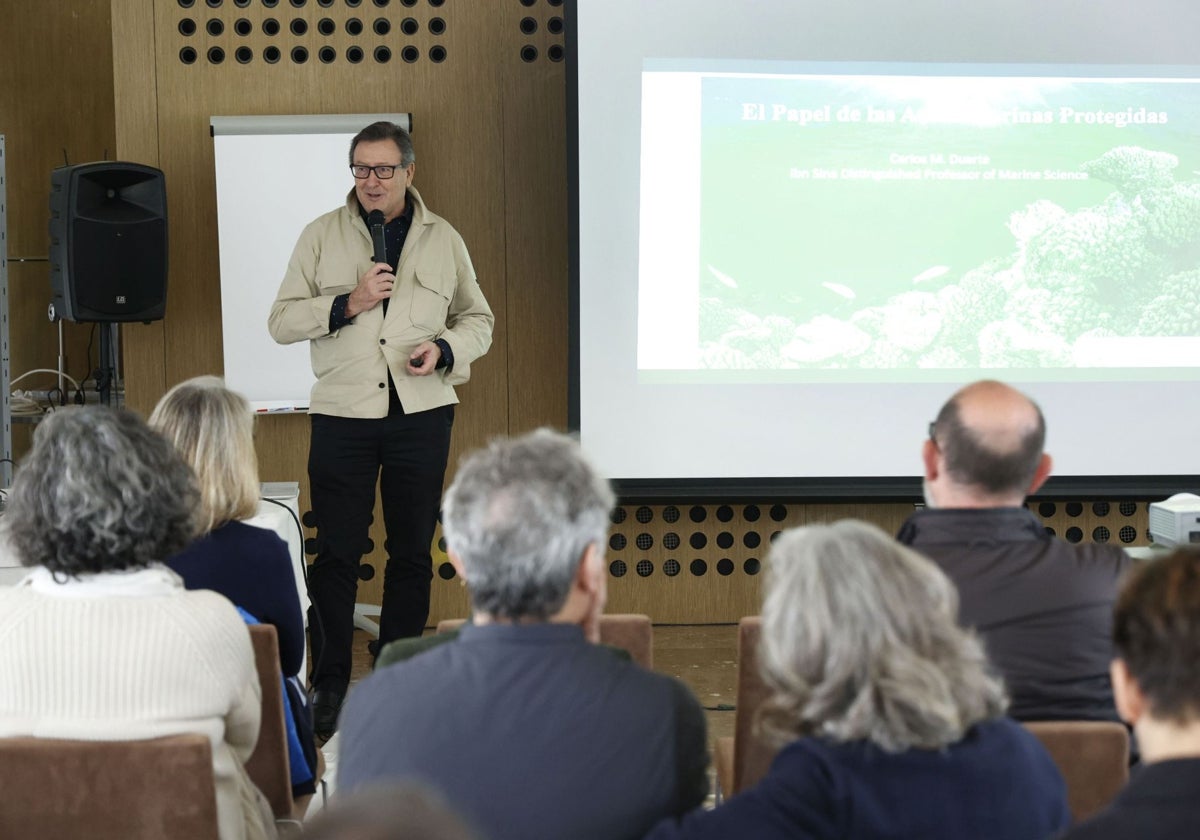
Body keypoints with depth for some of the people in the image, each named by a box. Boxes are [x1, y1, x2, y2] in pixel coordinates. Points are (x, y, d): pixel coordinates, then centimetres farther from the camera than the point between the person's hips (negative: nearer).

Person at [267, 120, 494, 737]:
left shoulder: (443, 240, 8)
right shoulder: (323, 235, 5)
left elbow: (478, 319, 15)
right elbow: (281, 322, 2)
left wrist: (446, 350, -6)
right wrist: (348, 304, -13)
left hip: (421, 413, 2)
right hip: (342, 412, -1)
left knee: (412, 551, 7)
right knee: (336, 552, -2)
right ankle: (329, 686, 6)